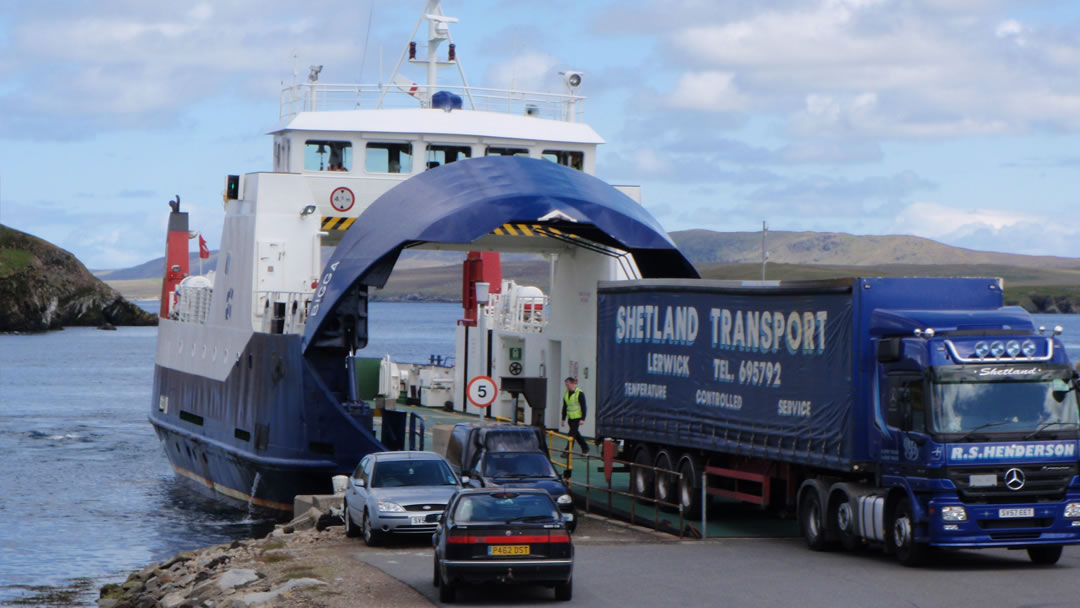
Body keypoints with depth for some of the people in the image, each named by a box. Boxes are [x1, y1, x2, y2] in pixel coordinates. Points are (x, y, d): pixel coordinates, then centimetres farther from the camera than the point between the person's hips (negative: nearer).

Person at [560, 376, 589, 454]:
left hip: (577, 417, -7)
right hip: (570, 417, 7)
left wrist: (582, 419, -17)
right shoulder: (566, 393, 8)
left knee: (572, 434, -10)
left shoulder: (579, 393, -12)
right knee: (576, 434, 14)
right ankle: (585, 448, 27)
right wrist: (563, 419, 13)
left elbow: (583, 407, -12)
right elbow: (564, 407, 14)